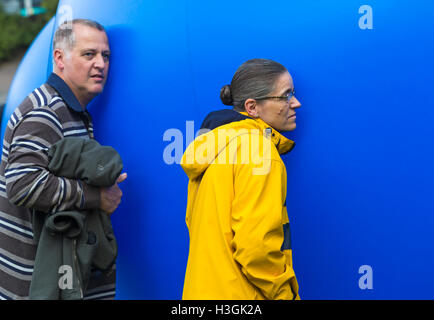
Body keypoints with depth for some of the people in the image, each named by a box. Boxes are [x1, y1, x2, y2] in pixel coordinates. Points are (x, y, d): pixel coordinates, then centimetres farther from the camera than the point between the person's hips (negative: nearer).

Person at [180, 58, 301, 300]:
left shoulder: (216, 143, 13)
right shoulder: (257, 146, -15)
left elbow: (195, 223, 16)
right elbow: (256, 241, -22)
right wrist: (286, 294, -10)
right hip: (237, 294, -9)